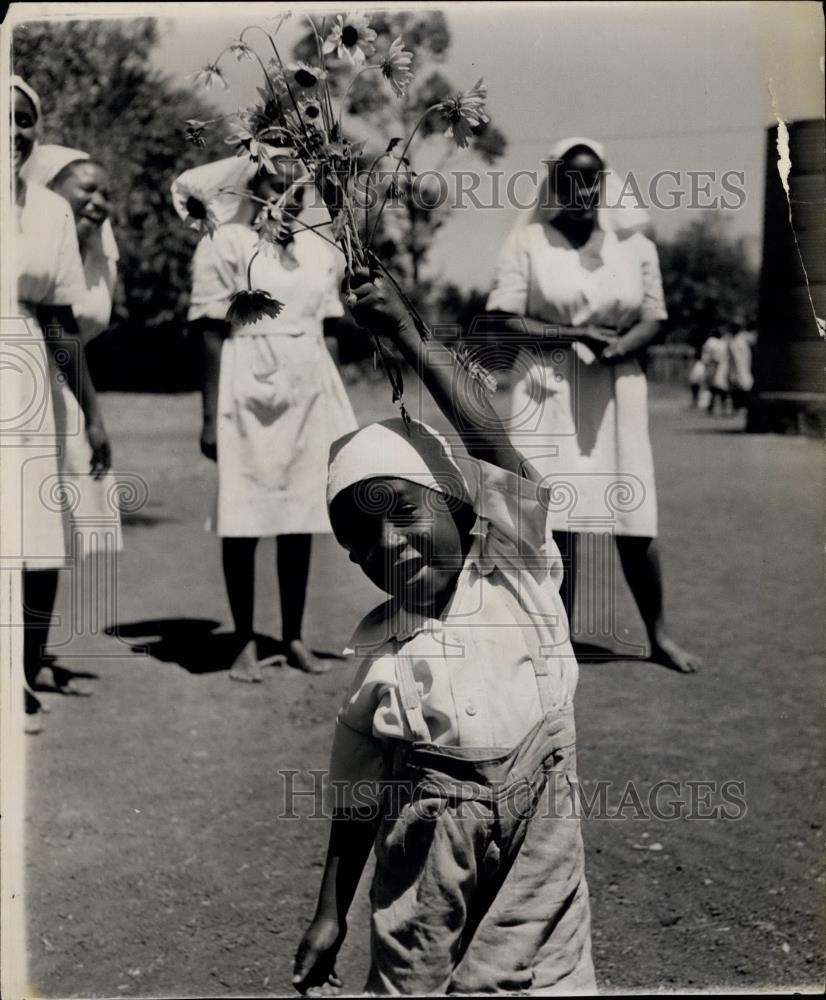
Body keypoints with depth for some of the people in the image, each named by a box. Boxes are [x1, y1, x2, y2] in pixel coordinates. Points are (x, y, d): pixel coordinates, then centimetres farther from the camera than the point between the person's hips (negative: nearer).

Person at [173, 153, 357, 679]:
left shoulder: (319, 250, 12)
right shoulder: (226, 244, -3)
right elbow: (212, 335, -5)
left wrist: (335, 409, 15)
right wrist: (211, 417, -9)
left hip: (308, 394, 5)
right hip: (249, 398, -4)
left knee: (301, 521, 6)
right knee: (243, 523, -1)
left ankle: (294, 637, 17)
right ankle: (245, 643, 9)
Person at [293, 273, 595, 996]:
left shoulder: (515, 577, -7)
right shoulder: (379, 651, -1)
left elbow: (493, 445, -20)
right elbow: (357, 790, 5)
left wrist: (408, 337, -23)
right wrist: (331, 914, 5)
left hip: (539, 835, -1)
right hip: (426, 847, 2)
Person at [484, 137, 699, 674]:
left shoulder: (634, 242, 7)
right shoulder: (528, 241, -1)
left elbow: (651, 321, 6)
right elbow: (500, 322, -7)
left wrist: (618, 346, -16)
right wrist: (575, 335, -15)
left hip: (617, 392, 2)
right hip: (547, 393, -2)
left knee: (635, 518, 4)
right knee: (557, 519, -3)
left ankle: (659, 633, 21)